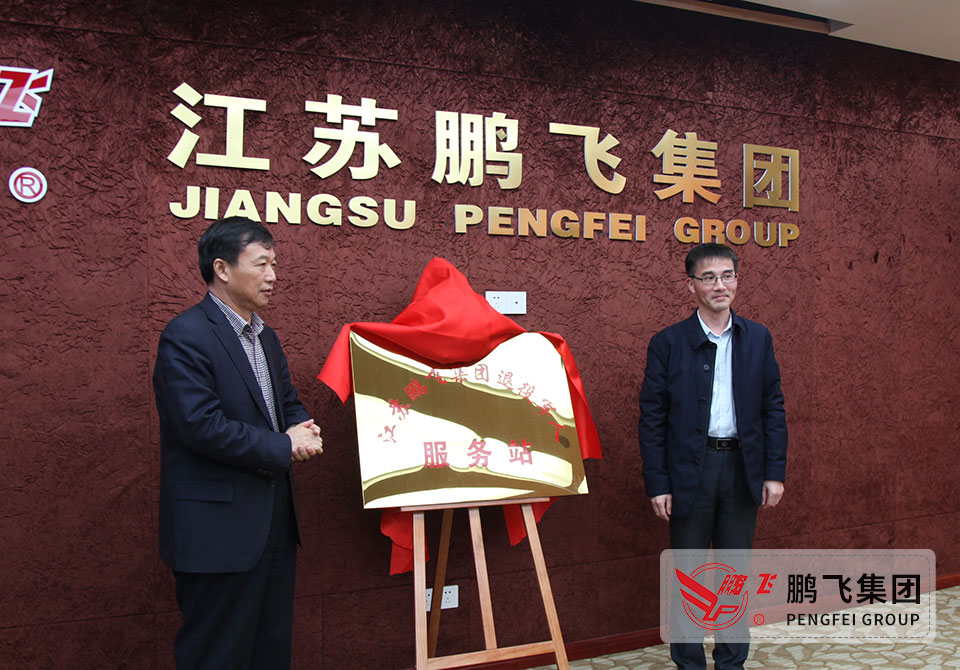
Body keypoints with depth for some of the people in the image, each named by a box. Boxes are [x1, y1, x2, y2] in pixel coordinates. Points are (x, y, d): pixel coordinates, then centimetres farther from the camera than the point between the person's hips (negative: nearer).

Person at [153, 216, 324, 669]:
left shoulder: (264, 336, 14)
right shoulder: (186, 336, -15)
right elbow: (201, 425, -24)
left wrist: (302, 431, -3)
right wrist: (283, 447, -16)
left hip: (274, 521, 9)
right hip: (218, 529, -9)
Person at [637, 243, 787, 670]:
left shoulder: (758, 339, 5)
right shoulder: (667, 343, -5)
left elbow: (773, 408, 7)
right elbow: (652, 419, -5)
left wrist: (775, 472, 0)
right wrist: (657, 484, -9)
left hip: (743, 468, 3)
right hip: (690, 470, -2)